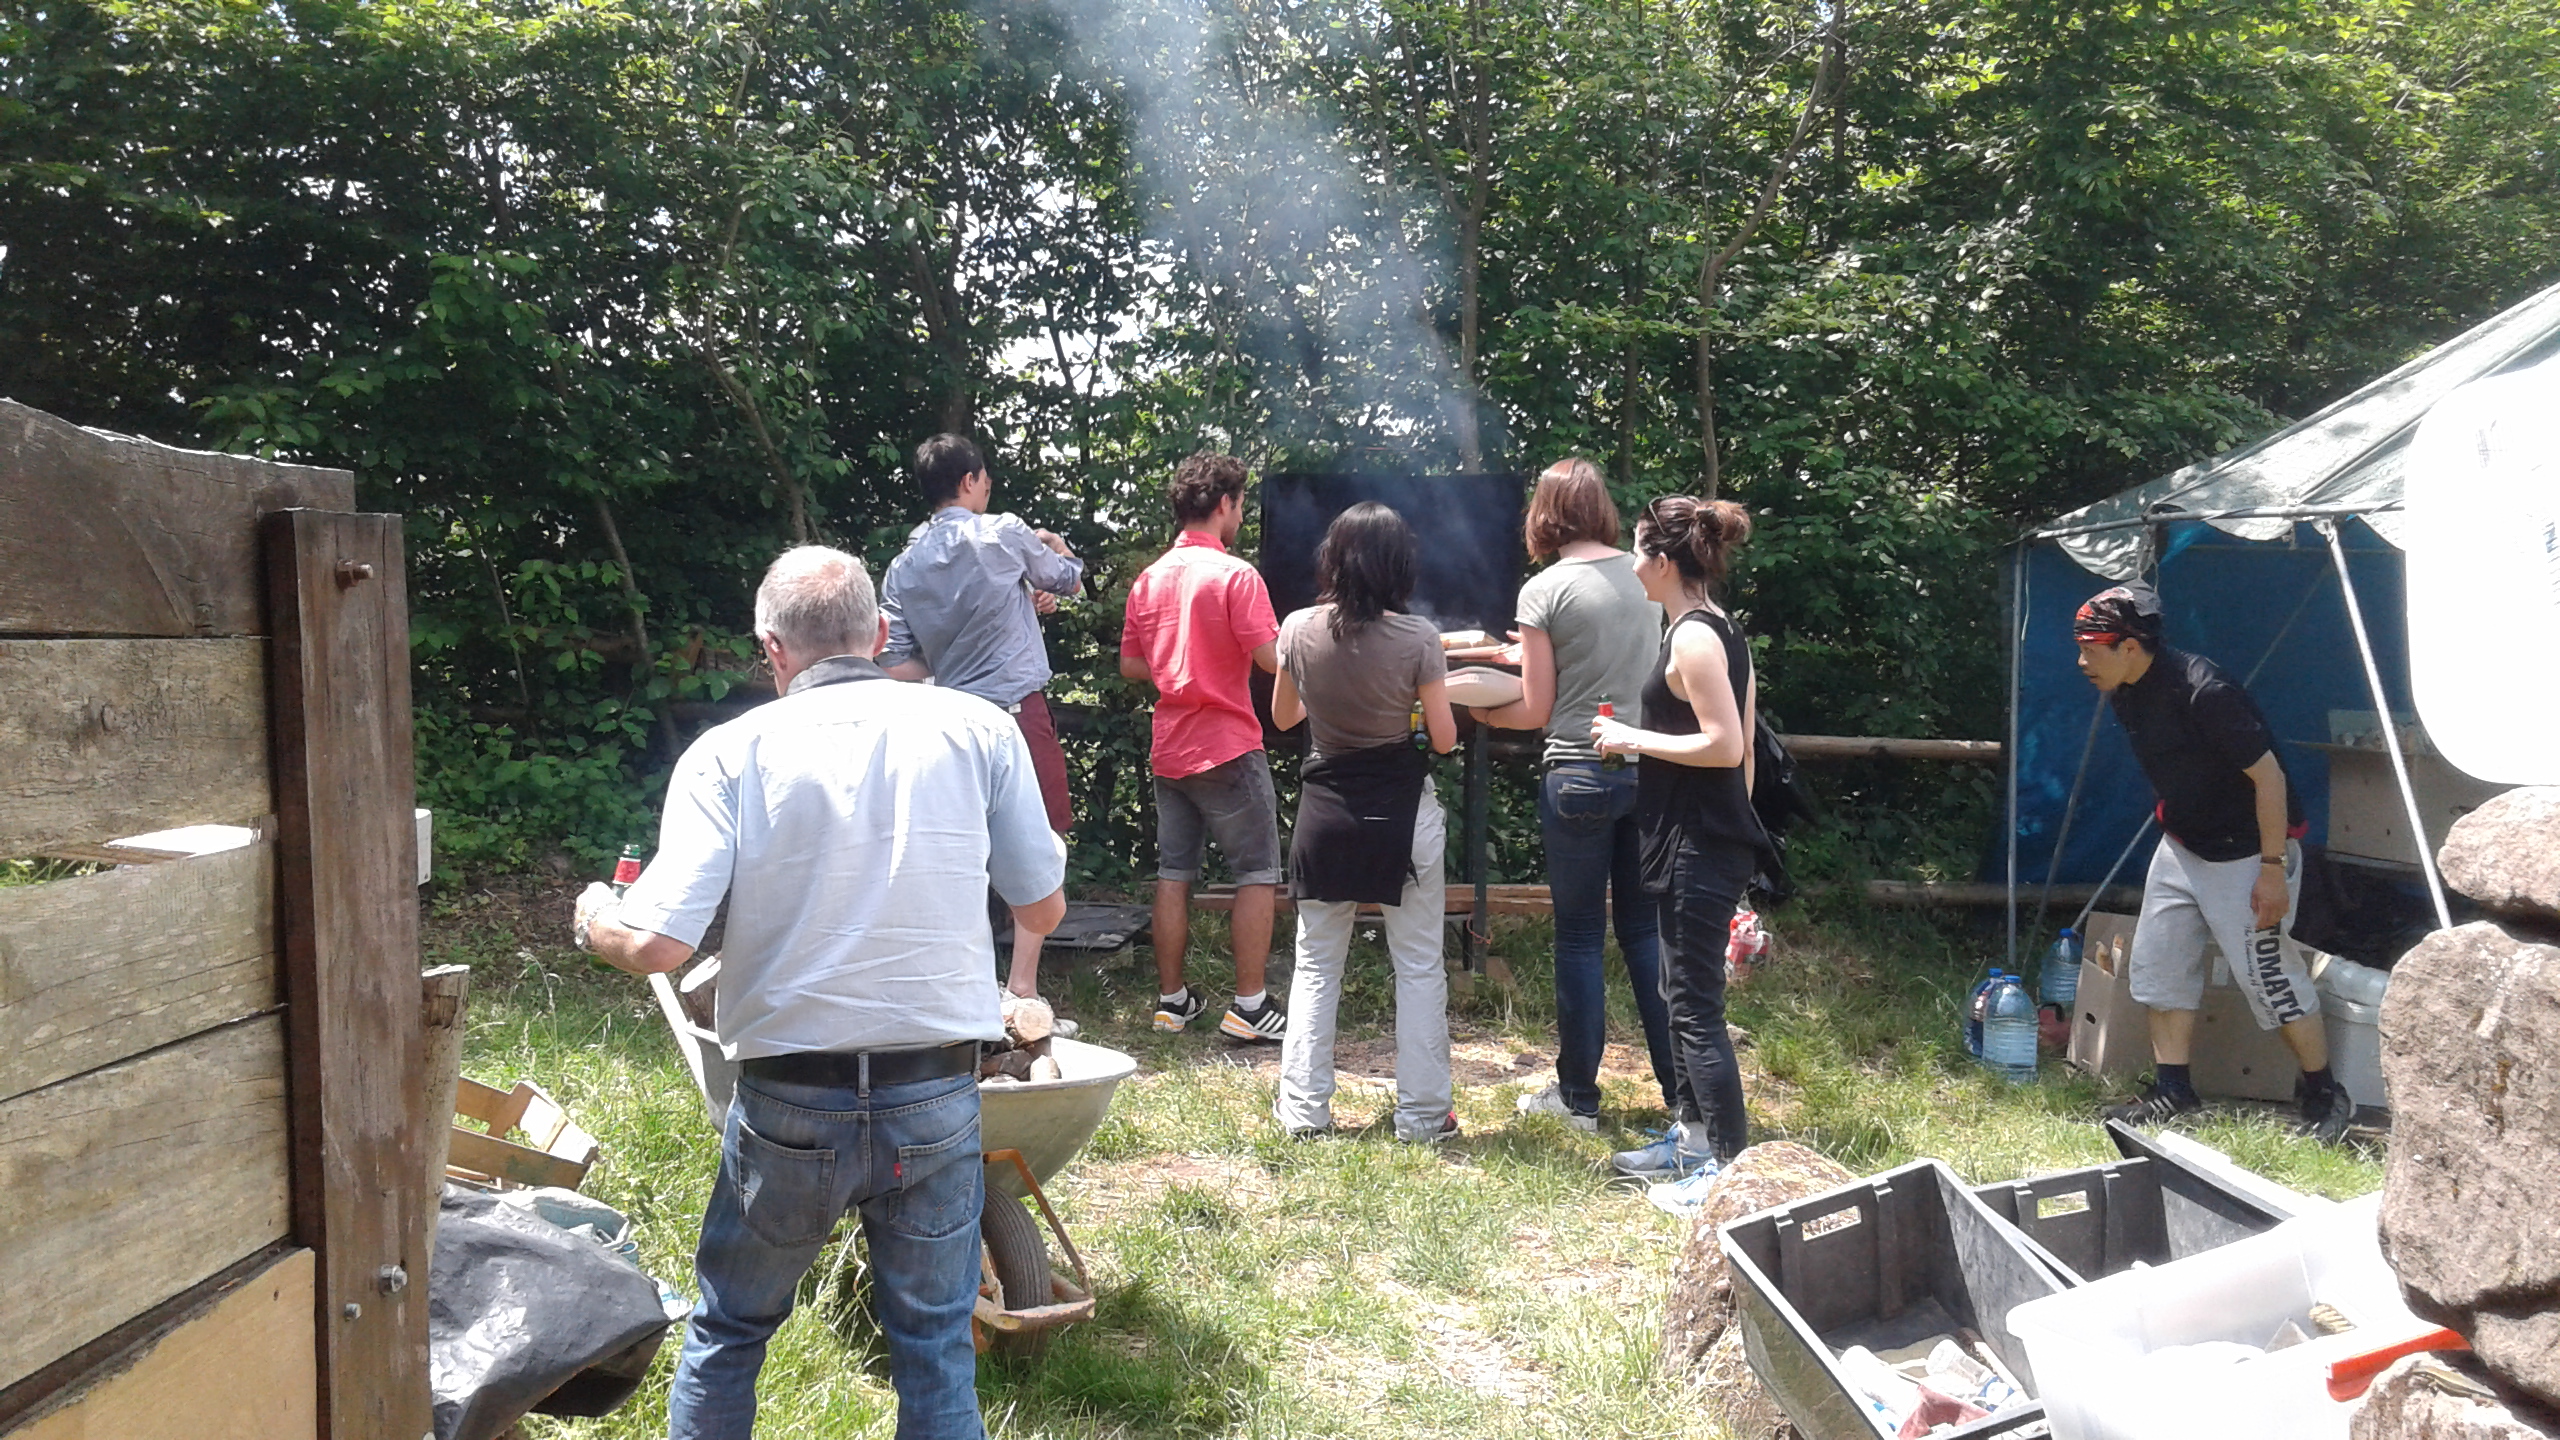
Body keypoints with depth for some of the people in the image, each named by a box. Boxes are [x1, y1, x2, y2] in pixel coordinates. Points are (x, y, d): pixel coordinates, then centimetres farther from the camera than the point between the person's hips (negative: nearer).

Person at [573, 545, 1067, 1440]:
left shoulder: (730, 754, -7)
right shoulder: (978, 731, -3)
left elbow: (657, 946, -13)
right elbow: (1043, 911, 4)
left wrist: (595, 919, 9)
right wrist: (1051, 851, 26)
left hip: (789, 1105, 0)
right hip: (937, 1099, 1)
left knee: (727, 1330, 22)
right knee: (937, 1348, 14)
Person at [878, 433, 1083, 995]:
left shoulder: (903, 567, 8)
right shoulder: (1004, 534, -6)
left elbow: (898, 665, 7)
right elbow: (1068, 580, 9)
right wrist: (1056, 545, 33)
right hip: (1017, 711, -5)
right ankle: (1022, 984, -5)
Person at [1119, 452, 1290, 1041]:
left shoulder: (1148, 579, 7)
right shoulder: (1234, 574, -13)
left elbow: (1130, 665, 12)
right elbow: (1271, 657, -17)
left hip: (1169, 749, 7)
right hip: (1228, 747, -6)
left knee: (1174, 874, 11)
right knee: (1258, 875, 2)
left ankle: (1171, 999, 17)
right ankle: (1249, 1005, 1)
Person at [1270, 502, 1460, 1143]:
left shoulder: (1299, 630, -6)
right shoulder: (1417, 638, -14)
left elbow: (1283, 716, 9)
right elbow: (1444, 738, -8)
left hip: (1325, 812, 3)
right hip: (1403, 813, -2)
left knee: (1316, 964, 14)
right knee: (1419, 967, 9)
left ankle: (1303, 1107, 17)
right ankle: (1422, 1113, 15)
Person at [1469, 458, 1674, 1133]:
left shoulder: (1544, 590, -9)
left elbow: (1536, 710, -7)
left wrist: (1476, 712, 10)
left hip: (1580, 772, -5)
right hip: (1648, 767, 5)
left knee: (1580, 936, 6)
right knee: (1646, 930, 14)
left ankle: (1578, 1096, 15)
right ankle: (1681, 1087, 18)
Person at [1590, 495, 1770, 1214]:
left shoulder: (1693, 637, -17)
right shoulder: (1725, 633, 13)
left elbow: (1726, 746, -22)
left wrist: (1634, 739, -13)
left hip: (1699, 846, -10)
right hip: (1710, 837, 10)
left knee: (1696, 1004, -5)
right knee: (1685, 993, 18)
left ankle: (1729, 1169, 1)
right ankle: (1690, 1137, 30)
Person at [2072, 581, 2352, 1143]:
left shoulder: (2203, 691, -28)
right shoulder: (2124, 694, -2)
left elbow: (2268, 776, -24)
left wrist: (2273, 869, -23)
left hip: (2247, 849, -9)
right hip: (2181, 844, 9)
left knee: (2267, 971, -4)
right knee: (2155, 964, 6)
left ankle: (2326, 1095, 14)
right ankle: (2173, 1091, 15)